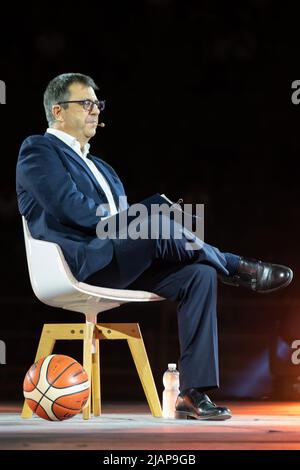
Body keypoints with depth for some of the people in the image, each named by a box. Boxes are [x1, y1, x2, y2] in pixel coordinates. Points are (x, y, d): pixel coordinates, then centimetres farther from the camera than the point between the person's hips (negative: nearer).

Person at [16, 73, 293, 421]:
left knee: (199, 274, -16)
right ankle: (238, 269, -11)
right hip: (80, 265, -8)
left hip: (121, 266, 8)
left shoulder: (100, 167, 31)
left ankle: (193, 393, -22)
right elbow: (73, 209, -11)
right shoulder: (37, 151, 4)